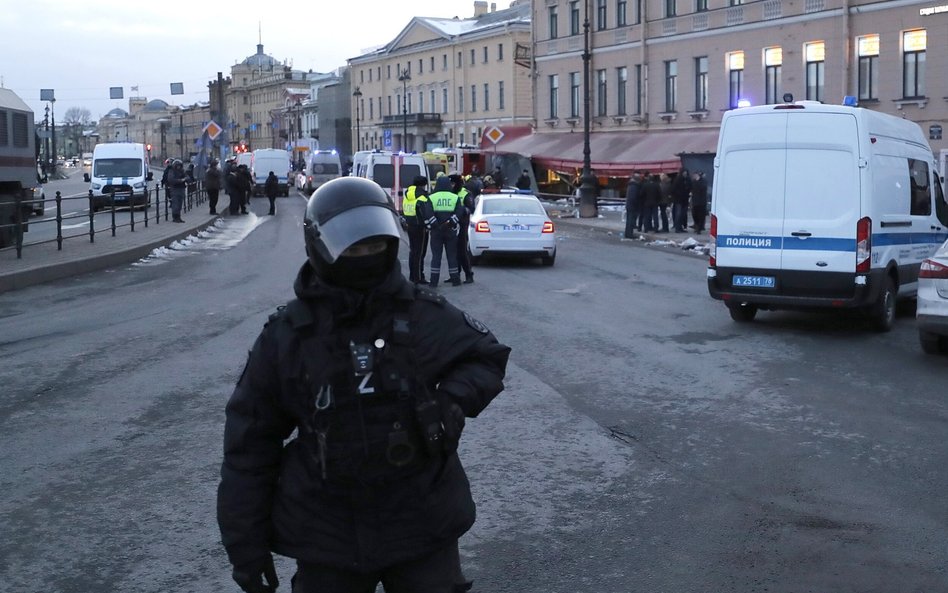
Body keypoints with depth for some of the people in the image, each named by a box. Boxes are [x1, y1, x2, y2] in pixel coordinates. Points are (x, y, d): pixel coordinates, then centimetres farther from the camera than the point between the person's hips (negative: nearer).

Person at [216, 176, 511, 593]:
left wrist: (455, 398, -13)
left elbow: (487, 358, 9)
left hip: (423, 526, 1)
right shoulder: (286, 336, -5)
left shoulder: (425, 316, -4)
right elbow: (251, 446, -1)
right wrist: (246, 545, 0)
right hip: (327, 542, 0)